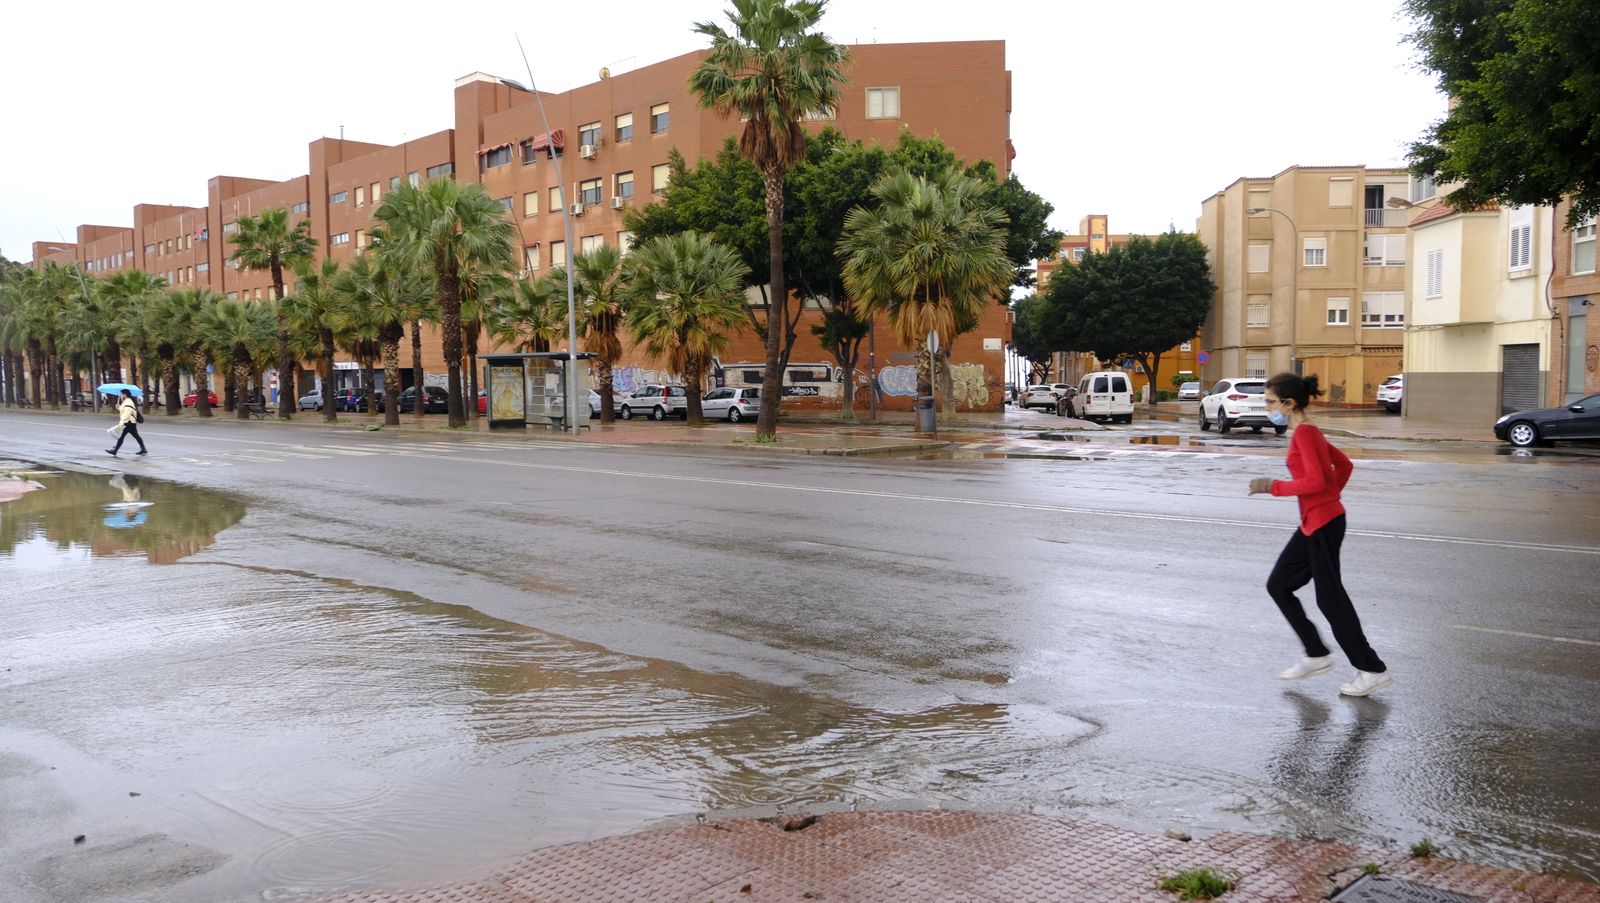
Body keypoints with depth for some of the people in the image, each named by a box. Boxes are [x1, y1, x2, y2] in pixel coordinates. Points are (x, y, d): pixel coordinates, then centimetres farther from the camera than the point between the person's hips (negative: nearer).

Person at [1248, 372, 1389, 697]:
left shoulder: (1304, 433, -17)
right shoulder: (1308, 432, 12)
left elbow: (1315, 481, -25)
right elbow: (1343, 464, 20)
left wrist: (1274, 486, -18)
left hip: (1323, 524, -10)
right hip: (1314, 523, 10)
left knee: (1330, 599, -1)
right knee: (1278, 586, 13)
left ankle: (1372, 670, 9)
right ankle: (1316, 655, 20)